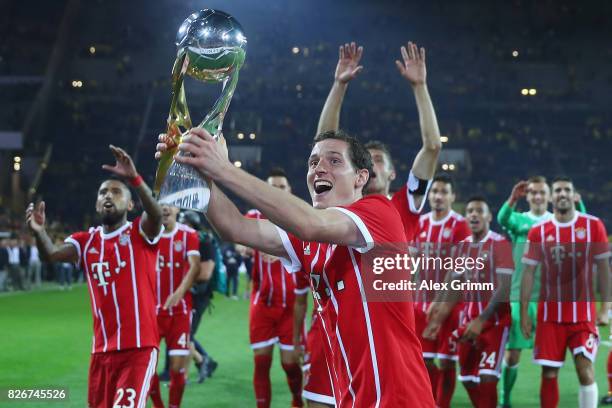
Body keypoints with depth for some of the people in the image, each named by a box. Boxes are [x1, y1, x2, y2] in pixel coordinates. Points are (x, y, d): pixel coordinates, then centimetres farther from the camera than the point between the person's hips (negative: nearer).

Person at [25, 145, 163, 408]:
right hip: (102, 350, 5)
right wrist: (39, 232, -31)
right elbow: (52, 255, -8)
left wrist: (134, 179, -41)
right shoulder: (86, 241, 10)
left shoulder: (140, 233, -1)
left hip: (139, 347, -5)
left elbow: (156, 215, -24)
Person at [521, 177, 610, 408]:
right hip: (549, 313, 1)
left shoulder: (593, 226, -1)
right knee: (549, 374, 3)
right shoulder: (538, 231, 2)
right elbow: (528, 272, 5)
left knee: (585, 370, -9)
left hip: (583, 311, -1)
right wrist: (524, 313, 1)